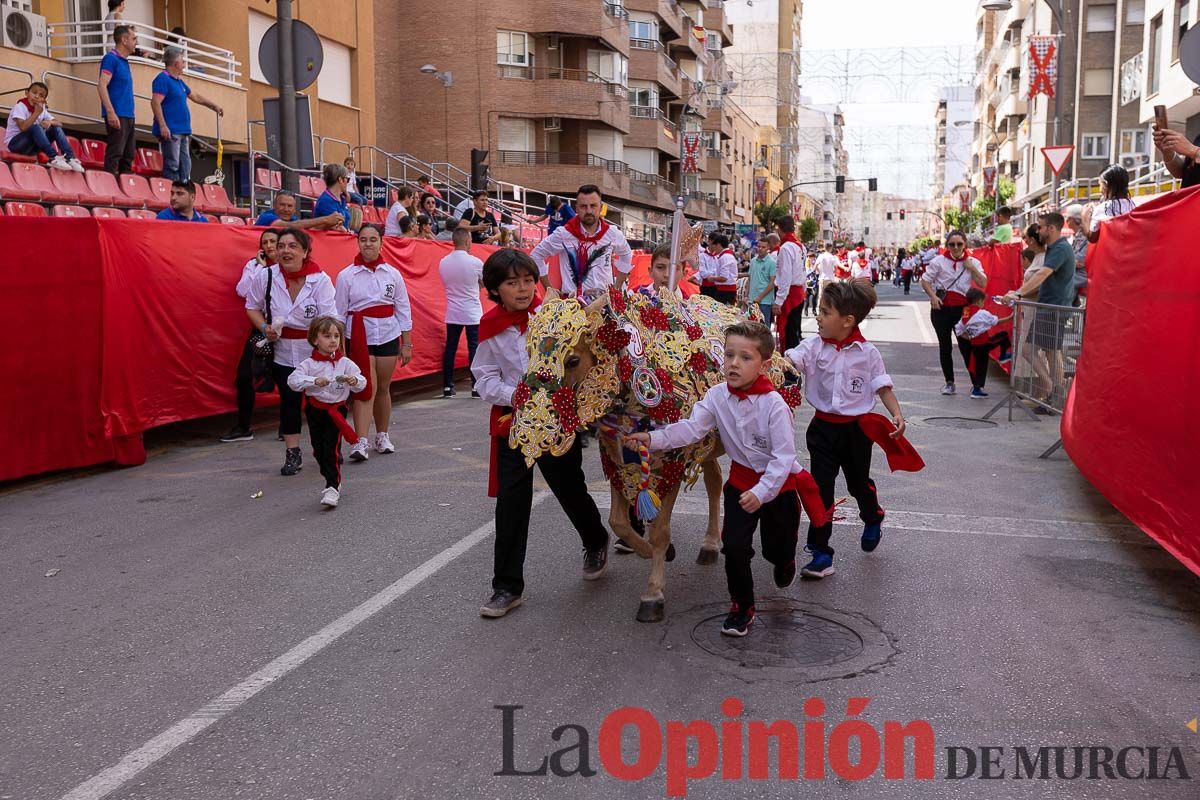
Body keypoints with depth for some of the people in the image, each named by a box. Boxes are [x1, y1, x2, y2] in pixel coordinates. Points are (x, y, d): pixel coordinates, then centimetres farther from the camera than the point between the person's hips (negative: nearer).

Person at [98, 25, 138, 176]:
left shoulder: (124, 61, 19)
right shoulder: (111, 58, -7)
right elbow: (101, 86, -16)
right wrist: (111, 112, -23)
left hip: (128, 116, 9)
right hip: (117, 116, -9)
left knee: (128, 156, 10)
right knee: (114, 154, -10)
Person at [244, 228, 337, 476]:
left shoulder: (320, 280, -14)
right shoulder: (265, 277, -8)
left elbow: (329, 322, -18)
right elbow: (252, 307, 9)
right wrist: (264, 328, -10)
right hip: (283, 352, 2)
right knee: (289, 401, 5)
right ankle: (293, 455, 18)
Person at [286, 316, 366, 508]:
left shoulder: (345, 363, -3)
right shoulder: (309, 364, -6)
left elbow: (361, 383, -3)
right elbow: (293, 380, -18)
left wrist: (354, 381, -26)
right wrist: (314, 381, -31)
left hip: (336, 410, -2)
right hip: (315, 411, 2)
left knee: (332, 449, -11)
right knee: (318, 450, 12)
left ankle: (333, 488, -9)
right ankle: (332, 482, 30)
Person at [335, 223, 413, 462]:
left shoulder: (392, 274, 4)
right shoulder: (346, 275, -1)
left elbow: (403, 310, 8)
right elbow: (339, 313, 1)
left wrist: (406, 344, 6)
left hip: (388, 336, 2)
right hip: (359, 338, -2)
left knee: (383, 389, 10)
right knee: (365, 389, -11)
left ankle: (382, 436, 26)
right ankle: (360, 442, -13)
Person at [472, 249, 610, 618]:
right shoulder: (490, 327, -1)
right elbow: (485, 378, 2)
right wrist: (516, 397, -15)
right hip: (512, 420, 2)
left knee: (570, 489, 12)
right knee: (511, 503, 0)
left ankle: (596, 543, 44)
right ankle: (507, 586, 11)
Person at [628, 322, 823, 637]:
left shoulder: (773, 403, -25)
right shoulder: (717, 396, -12)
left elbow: (784, 456, -24)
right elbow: (691, 428, -18)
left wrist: (762, 491, -32)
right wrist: (653, 439, -33)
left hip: (779, 483, -3)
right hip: (741, 479, 3)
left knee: (776, 548, 13)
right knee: (734, 546, -7)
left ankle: (784, 561, 53)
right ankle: (742, 607, 13)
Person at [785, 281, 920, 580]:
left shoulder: (867, 353, -9)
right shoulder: (814, 347, -6)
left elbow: (883, 387, -4)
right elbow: (788, 362, -18)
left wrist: (897, 414, -17)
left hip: (856, 429, -1)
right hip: (823, 428, 1)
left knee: (859, 482, 20)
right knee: (821, 488, -2)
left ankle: (873, 521, 52)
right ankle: (821, 552, 5)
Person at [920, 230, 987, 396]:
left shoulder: (973, 262, 3)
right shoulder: (939, 261, -1)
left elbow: (982, 284, -3)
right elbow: (925, 280, 2)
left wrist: (971, 268, -11)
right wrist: (933, 296, -12)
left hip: (962, 308, 0)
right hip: (941, 307, 0)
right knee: (944, 346, 7)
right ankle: (949, 382, 17)